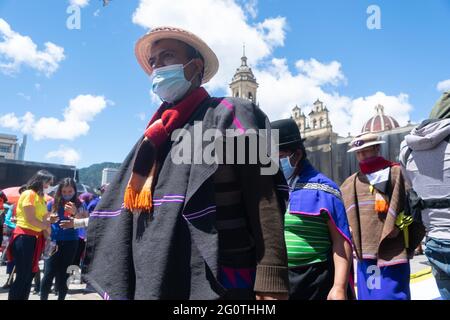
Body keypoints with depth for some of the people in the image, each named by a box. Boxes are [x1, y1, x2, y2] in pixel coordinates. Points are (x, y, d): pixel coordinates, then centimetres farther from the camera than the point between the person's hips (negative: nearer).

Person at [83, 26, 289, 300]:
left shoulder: (230, 114, -3)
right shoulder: (153, 138, 15)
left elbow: (264, 198, -14)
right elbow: (123, 220, 15)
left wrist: (271, 280, -21)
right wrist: (115, 286, 13)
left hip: (220, 285, -5)